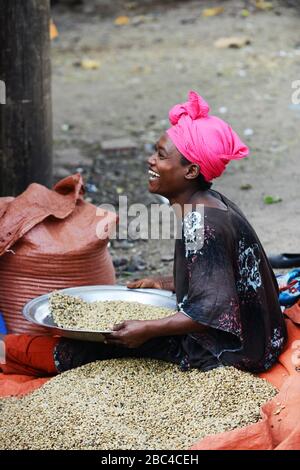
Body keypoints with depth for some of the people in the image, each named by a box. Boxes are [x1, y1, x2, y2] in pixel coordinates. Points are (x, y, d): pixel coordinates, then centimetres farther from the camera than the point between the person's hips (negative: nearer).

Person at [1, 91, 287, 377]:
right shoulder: (209, 205, 5)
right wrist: (164, 284, 16)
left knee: (123, 338, -7)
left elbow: (212, 310, -29)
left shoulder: (202, 223, -27)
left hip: (234, 348, -10)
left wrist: (148, 329, -29)